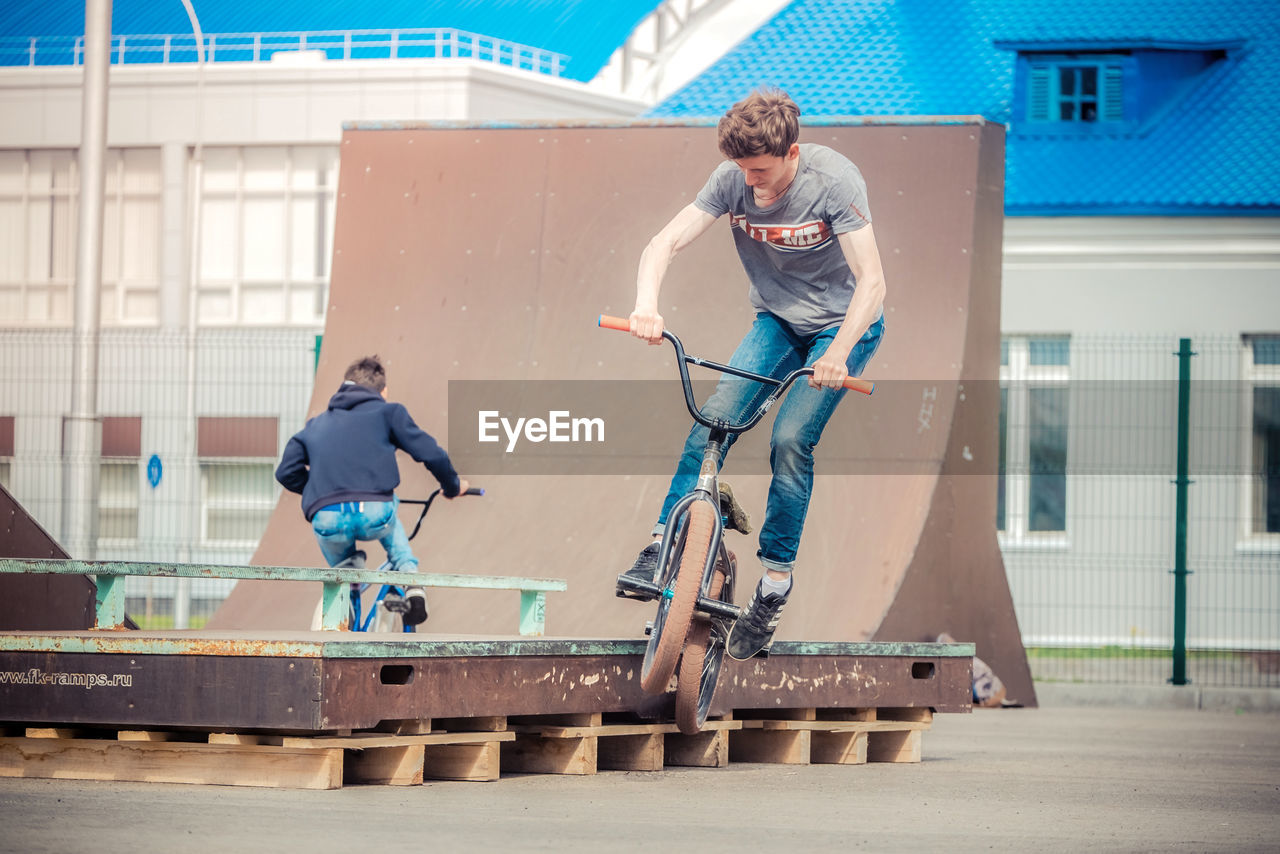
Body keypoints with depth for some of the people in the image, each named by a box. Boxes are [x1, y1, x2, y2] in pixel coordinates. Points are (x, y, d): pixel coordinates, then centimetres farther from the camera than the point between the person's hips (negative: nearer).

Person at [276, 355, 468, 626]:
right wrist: (452, 486, 31)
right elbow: (431, 454, 11)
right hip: (374, 516, -2)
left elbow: (286, 473, 21)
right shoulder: (388, 412, 18)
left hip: (327, 521, 2)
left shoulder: (317, 424, 28)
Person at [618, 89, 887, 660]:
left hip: (843, 322, -4)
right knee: (715, 416, -17)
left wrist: (838, 353, -42)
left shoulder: (833, 180, -26)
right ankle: (663, 544, -10)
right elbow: (666, 242, -18)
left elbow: (871, 280, -30)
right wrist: (646, 304, -38)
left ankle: (775, 582, -8)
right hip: (777, 320, 4)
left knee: (791, 438, -19)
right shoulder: (733, 180, -16)